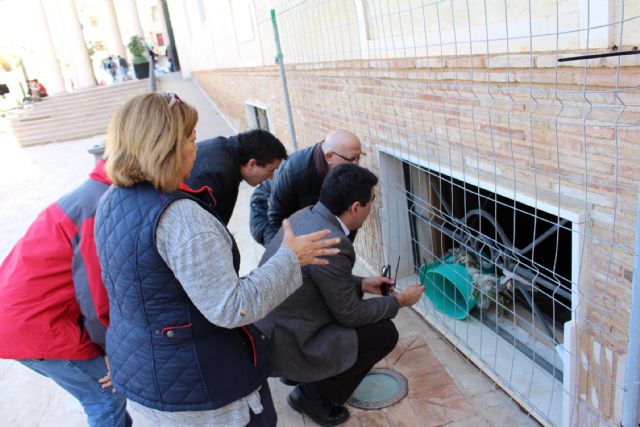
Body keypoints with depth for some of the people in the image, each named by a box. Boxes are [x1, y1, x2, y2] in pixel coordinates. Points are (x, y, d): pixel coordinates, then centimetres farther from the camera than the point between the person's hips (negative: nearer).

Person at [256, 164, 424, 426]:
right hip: (282, 344, -9)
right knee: (384, 333, -3)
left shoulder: (305, 215, -2)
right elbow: (350, 315, -15)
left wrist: (361, 284, 13)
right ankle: (313, 395, 9)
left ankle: (297, 374, 23)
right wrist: (400, 301, -1)